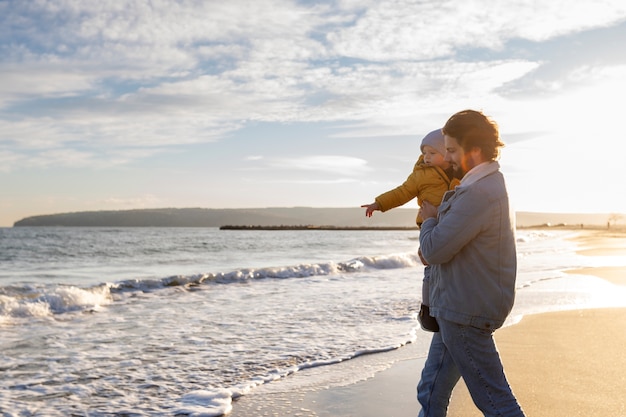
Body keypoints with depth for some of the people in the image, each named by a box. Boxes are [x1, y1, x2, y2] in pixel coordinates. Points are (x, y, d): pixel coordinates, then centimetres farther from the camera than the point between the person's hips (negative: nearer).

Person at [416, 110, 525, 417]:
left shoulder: (478, 194, -23)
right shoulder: (492, 184, 12)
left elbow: (434, 250, -22)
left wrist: (429, 219, -3)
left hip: (465, 314, -11)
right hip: (456, 310, 11)